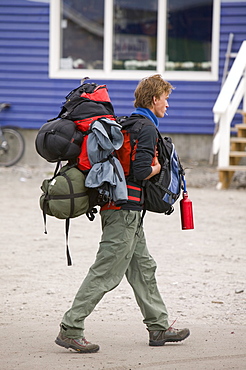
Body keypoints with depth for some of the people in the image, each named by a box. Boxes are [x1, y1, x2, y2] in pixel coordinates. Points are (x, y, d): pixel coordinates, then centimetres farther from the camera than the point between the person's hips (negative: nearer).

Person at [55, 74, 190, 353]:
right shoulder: (147, 129, -13)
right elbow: (141, 171, -20)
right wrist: (159, 166, -4)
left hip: (116, 207, 10)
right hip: (126, 210, -10)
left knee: (143, 267, 15)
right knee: (105, 273, -8)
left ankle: (159, 327, 21)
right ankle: (70, 330, -8)